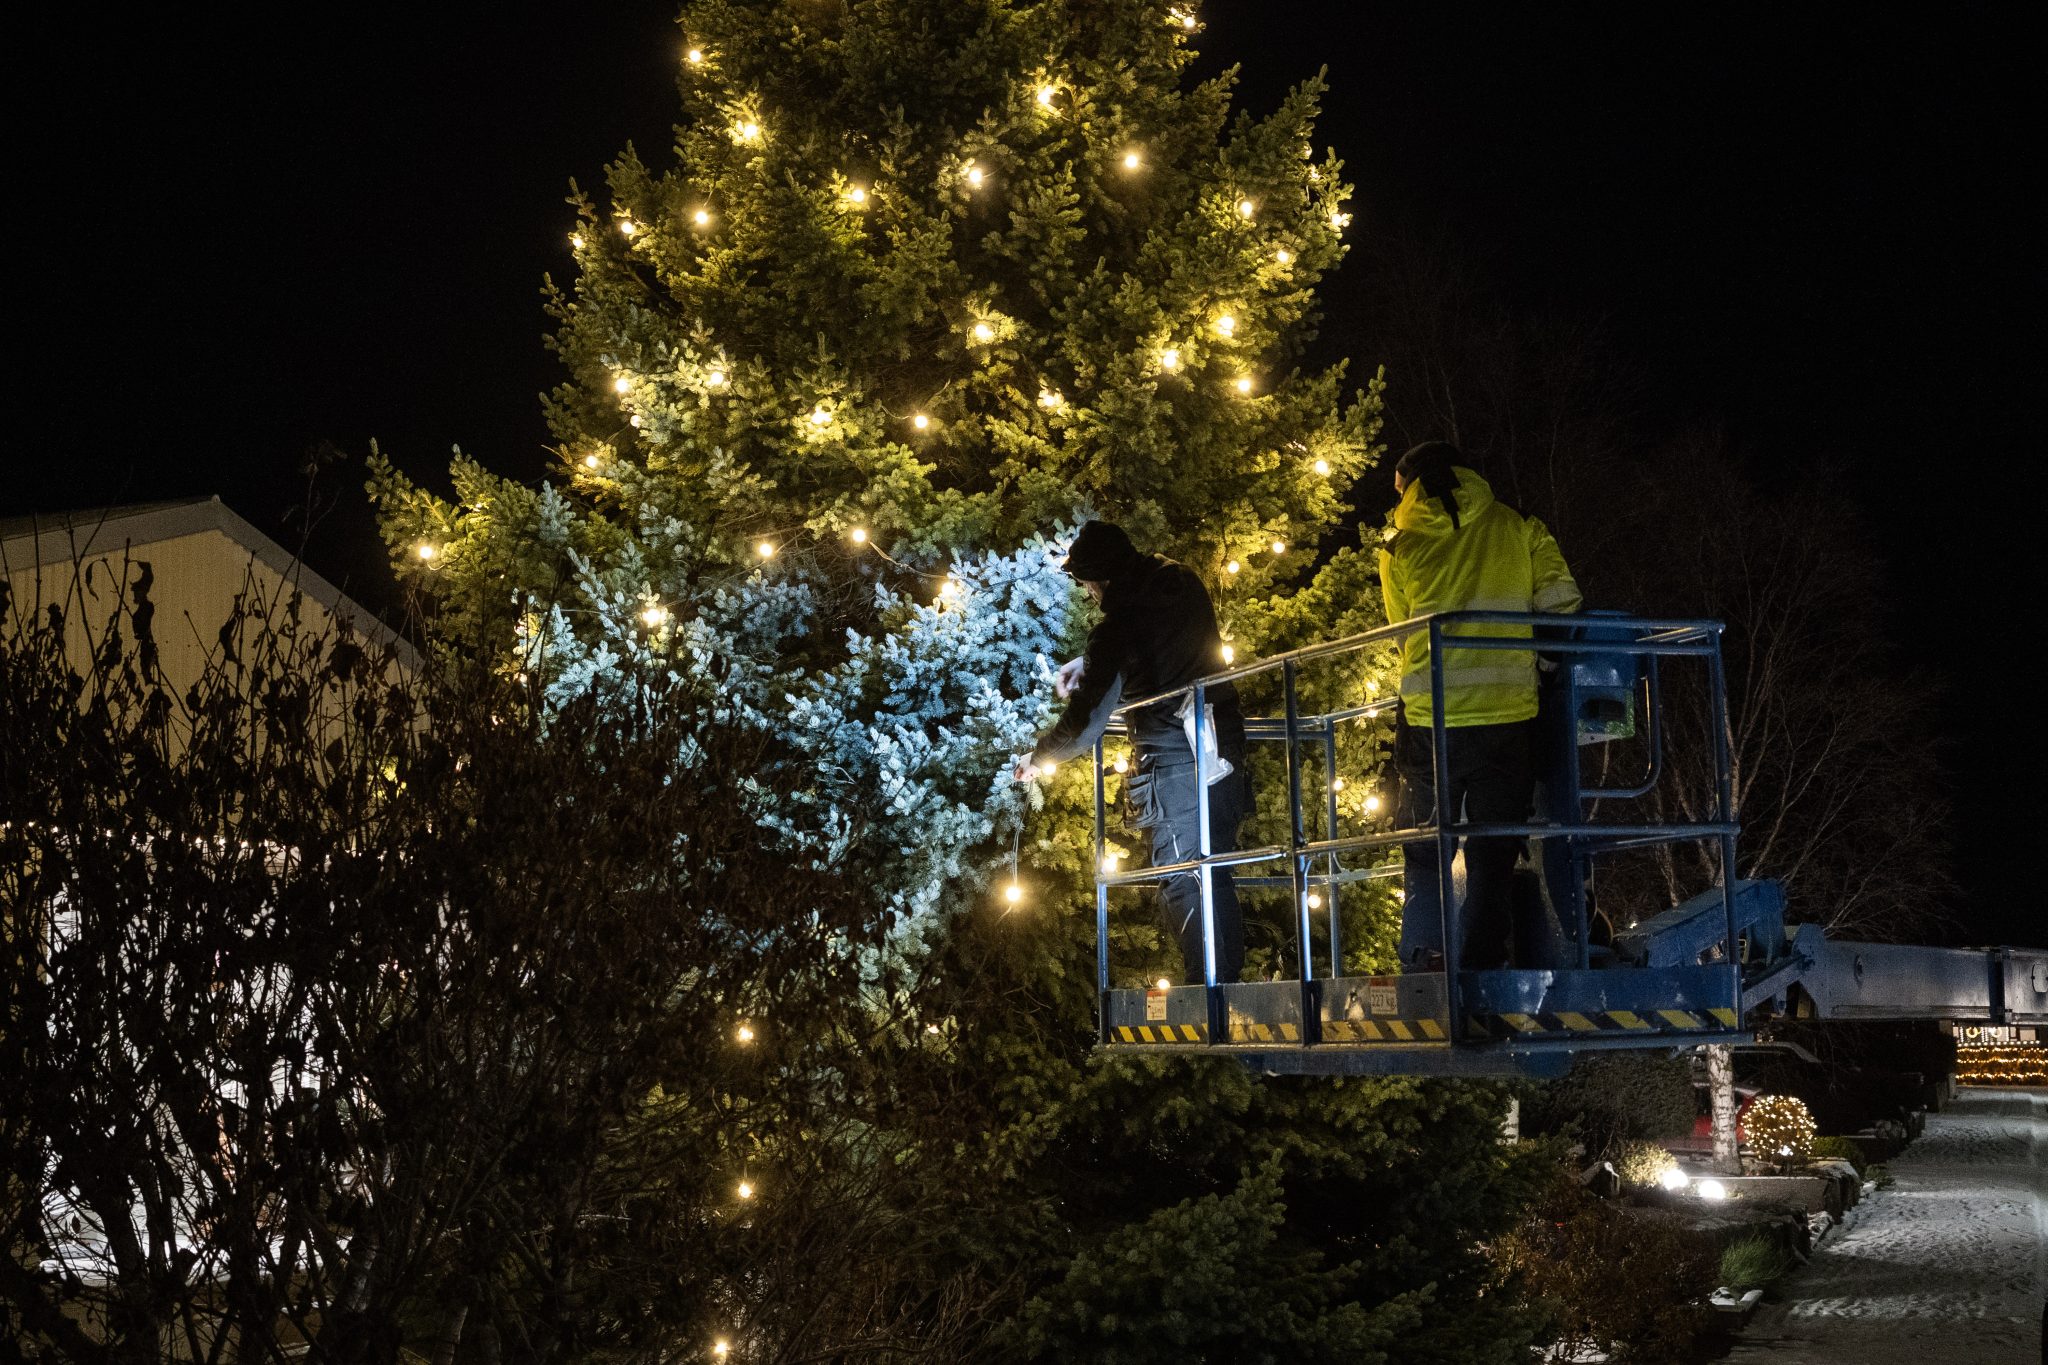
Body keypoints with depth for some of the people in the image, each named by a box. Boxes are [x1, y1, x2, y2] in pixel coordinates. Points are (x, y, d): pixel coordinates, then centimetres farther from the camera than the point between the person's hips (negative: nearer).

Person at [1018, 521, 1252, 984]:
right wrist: (1087, 663, 19)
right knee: (1215, 872, 12)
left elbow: (1085, 723, -12)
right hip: (1225, 747, 8)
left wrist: (1036, 758, 5)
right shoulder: (1181, 581, 5)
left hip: (1173, 759, -8)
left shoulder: (1120, 626, -16)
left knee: (1182, 880, -3)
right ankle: (1228, 983, 14)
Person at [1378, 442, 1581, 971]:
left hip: (1431, 723, 0)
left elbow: (1405, 633, 12)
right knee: (1493, 857, 9)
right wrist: (1531, 657, 13)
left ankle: (1424, 967, 0)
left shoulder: (1399, 548, 6)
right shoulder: (1520, 530, 7)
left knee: (1423, 855, 10)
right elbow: (1561, 601, -2)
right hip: (1509, 717, 0)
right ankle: (1484, 967, 3)